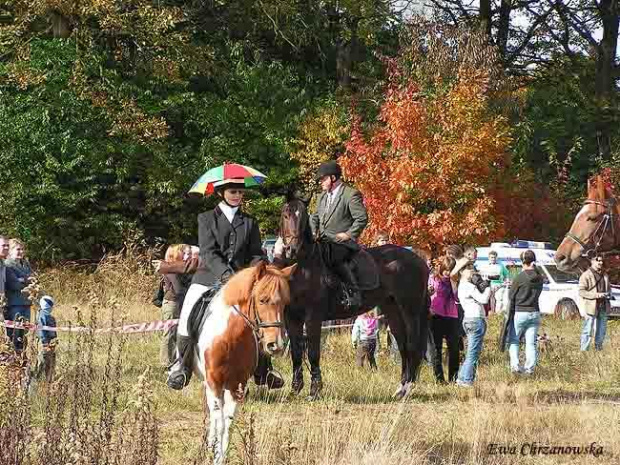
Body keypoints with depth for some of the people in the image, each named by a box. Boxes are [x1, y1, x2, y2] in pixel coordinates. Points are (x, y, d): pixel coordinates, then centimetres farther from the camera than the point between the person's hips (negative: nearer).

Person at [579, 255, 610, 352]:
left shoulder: (604, 275, 15)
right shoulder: (586, 275, -6)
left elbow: (608, 288, 28)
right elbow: (581, 292, -12)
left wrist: (608, 294, 6)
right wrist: (596, 295, -21)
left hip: (603, 307, 7)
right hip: (591, 306, -7)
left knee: (601, 330, 12)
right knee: (588, 330, -7)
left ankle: (598, 348, 23)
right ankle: (584, 350, -4)